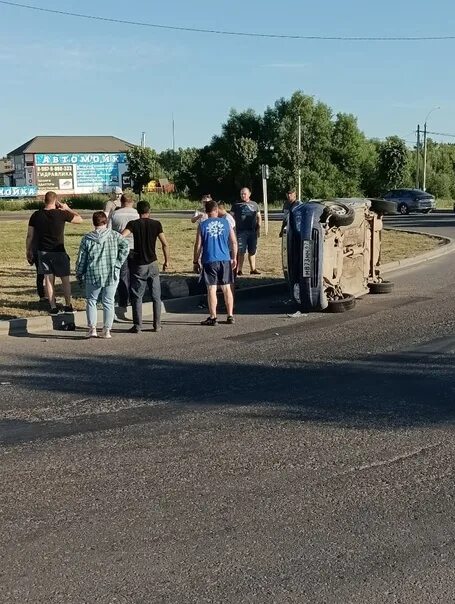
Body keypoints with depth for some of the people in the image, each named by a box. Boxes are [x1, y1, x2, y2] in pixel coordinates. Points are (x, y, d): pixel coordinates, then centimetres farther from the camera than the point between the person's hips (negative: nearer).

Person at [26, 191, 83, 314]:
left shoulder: (36, 216, -2)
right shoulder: (61, 214, -12)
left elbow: (30, 236, 2)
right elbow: (79, 219, 1)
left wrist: (29, 251, 13)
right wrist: (67, 208, 9)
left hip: (42, 252, 3)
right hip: (58, 252, -3)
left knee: (48, 279, 8)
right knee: (65, 280, 11)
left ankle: (53, 307, 9)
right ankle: (68, 306, 17)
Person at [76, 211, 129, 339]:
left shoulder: (87, 238, 0)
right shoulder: (114, 235, -1)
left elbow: (81, 258, 3)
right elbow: (125, 246, -12)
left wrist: (79, 274, 14)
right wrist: (118, 263, -6)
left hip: (93, 275, 0)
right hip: (112, 275, 0)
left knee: (91, 301, 13)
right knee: (108, 302, 9)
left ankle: (92, 328, 4)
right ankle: (107, 330, 9)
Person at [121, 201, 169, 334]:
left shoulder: (133, 224, -5)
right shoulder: (156, 224, -1)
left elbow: (121, 236, -22)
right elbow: (165, 244, -2)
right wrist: (166, 261, 7)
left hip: (138, 265, -1)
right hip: (152, 264, 1)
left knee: (137, 297, 5)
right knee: (156, 296, 11)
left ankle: (138, 326, 4)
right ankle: (157, 325, 13)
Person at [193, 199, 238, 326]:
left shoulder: (202, 225, -3)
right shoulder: (226, 223, 3)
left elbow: (198, 245, -3)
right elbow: (234, 242, 5)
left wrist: (196, 261, 6)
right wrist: (234, 258, 15)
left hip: (209, 261, -2)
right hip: (225, 260, 2)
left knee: (211, 289, 2)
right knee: (227, 288, 10)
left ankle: (213, 317, 5)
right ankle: (230, 316, 14)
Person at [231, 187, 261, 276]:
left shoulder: (254, 204, 15)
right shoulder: (236, 205, 7)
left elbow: (258, 217, 19)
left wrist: (258, 228, 9)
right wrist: (233, 229, -4)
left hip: (252, 231, 3)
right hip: (241, 231, -3)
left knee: (252, 251, 7)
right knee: (241, 252, -6)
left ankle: (253, 269, 15)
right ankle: (239, 269, -4)